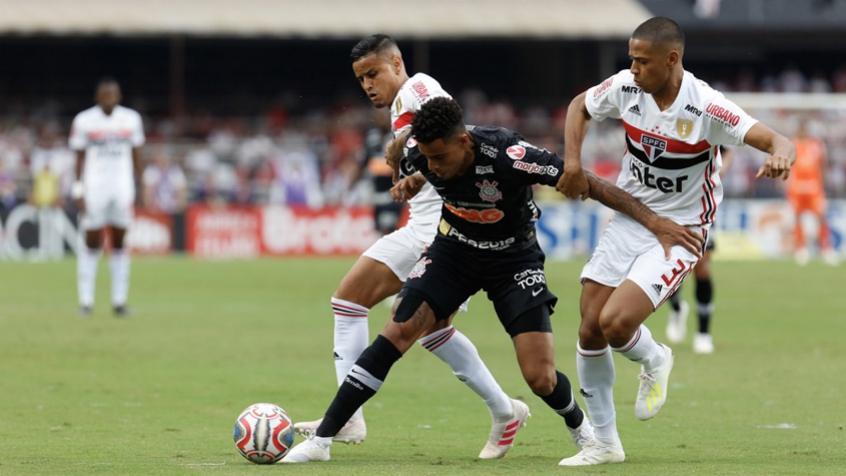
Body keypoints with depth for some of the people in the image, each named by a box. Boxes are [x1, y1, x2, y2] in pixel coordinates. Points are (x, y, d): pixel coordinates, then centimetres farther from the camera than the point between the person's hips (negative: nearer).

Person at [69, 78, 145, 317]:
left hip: (122, 188, 2)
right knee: (92, 242, -1)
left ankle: (119, 300, 8)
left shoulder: (131, 119, 5)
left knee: (119, 242, 4)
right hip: (94, 187, -2)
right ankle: (86, 301, 4)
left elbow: (136, 156, 11)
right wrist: (78, 191, -3)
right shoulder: (84, 121, -2)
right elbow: (80, 157, 1)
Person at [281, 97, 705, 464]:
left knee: (540, 378, -12)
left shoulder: (508, 156, -34)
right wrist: (413, 184, -11)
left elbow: (590, 184, -27)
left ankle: (581, 428, 24)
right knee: (399, 330, -18)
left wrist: (655, 222, -30)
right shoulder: (421, 151, -19)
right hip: (455, 248, 3)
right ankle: (321, 439, -15)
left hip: (514, 258, -3)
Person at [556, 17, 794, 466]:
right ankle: (603, 443, 18)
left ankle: (654, 361, 16)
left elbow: (775, 140, -29)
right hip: (627, 221, 5)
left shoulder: (706, 108, -23)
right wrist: (572, 164, 0)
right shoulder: (624, 88, -8)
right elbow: (579, 106, 13)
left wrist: (780, 154, -53)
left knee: (616, 323, -22)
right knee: (590, 330, 1)